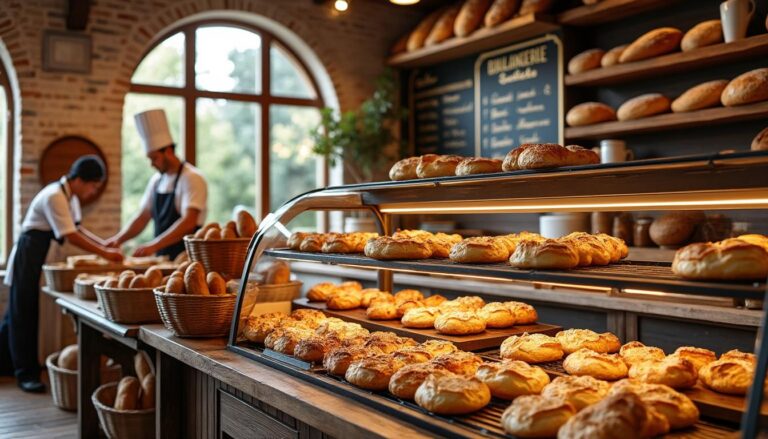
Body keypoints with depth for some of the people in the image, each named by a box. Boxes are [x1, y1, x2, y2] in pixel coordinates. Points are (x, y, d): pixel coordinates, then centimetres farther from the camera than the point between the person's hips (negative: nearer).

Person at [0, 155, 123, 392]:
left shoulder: (70, 195, 6)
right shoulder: (54, 196, -23)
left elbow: (76, 228, 12)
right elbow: (70, 236, -26)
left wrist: (105, 245, 0)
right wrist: (104, 253, -24)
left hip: (40, 257, 9)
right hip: (29, 255, -9)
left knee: (20, 314, 17)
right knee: (23, 315, -2)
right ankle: (26, 373, 4)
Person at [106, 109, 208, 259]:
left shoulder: (192, 178, -10)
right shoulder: (156, 180, 13)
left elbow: (188, 222, -20)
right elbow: (143, 217, 16)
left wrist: (154, 245, -26)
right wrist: (119, 238, 1)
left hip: (187, 258, -6)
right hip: (162, 257, 6)